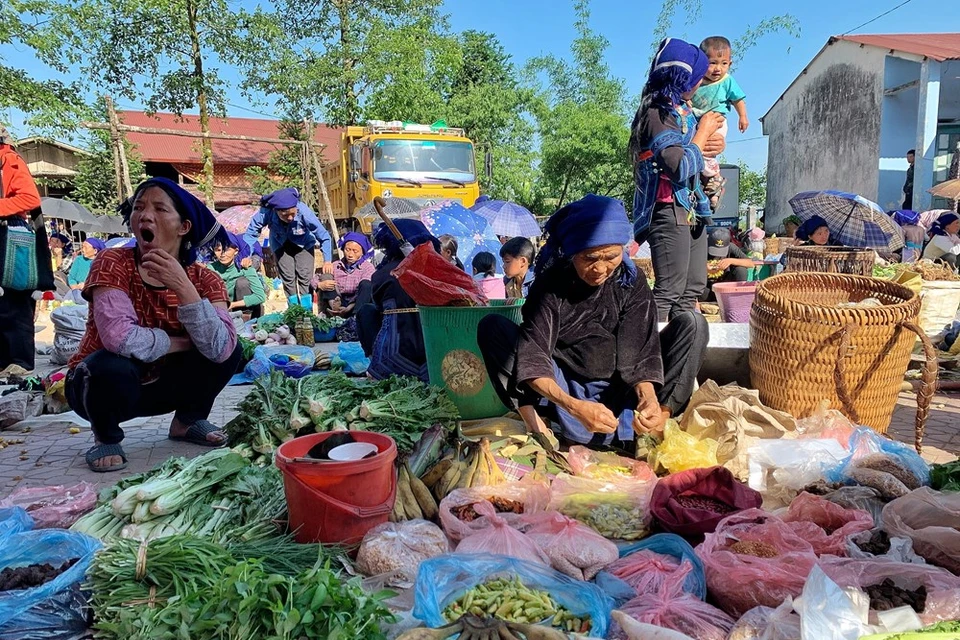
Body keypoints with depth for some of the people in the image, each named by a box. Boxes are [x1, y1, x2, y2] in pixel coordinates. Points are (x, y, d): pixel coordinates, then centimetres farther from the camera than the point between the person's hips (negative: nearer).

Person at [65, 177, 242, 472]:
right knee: (113, 365, -36)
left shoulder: (204, 280, -13)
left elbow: (220, 348, -29)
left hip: (161, 384, 3)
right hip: (102, 382, -3)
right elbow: (120, 338, -37)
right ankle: (106, 436, -2)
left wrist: (183, 287, -36)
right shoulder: (113, 263, -22)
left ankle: (188, 420, 11)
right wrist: (180, 343, -21)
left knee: (230, 349, -15)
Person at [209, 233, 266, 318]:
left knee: (242, 282, -25)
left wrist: (233, 304, -33)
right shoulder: (211, 268, -14)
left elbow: (261, 296, -28)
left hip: (249, 308, -2)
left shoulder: (244, 267, -21)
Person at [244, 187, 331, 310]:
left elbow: (324, 236, -29)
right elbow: (251, 233, -23)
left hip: (304, 243, -1)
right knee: (288, 277, -6)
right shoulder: (266, 212, -36)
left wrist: (327, 260, -28)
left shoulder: (304, 211, -39)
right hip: (280, 244, 1)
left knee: (305, 276, -13)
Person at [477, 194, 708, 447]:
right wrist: (574, 406, -39)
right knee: (493, 328, -20)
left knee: (692, 323, -12)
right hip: (564, 395, -1)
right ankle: (537, 428, -28)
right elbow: (533, 360, -23)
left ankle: (656, 428, -24)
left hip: (618, 395, 2)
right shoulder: (551, 284, -14)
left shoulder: (632, 283, -7)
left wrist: (648, 397, -31)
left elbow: (640, 353, -10)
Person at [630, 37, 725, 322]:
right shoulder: (656, 114, -14)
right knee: (669, 291, -9)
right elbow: (681, 168, -22)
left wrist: (711, 144, 3)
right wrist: (703, 132, -8)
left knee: (693, 289, 13)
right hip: (670, 212, -10)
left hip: (692, 210, 10)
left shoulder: (682, 110, 13)